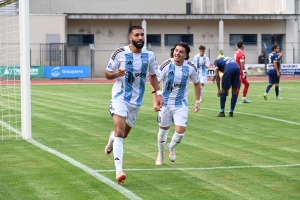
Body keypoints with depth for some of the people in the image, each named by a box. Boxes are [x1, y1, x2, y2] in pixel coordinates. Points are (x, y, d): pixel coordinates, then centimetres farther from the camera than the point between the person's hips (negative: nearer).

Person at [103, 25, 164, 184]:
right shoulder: (120, 54, -12)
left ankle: (111, 138, 55)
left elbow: (152, 75, 15)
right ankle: (119, 170, -23)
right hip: (120, 97, -4)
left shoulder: (149, 56, -1)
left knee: (124, 133, 17)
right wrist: (116, 74, -24)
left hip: (136, 100, 4)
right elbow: (107, 74, -2)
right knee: (119, 132, -20)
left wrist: (158, 93, 4)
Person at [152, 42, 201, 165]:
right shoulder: (166, 65, -15)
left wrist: (197, 102, 7)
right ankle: (161, 154, 38)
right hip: (165, 103, 0)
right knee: (163, 130, 12)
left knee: (180, 131, -11)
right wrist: (155, 102, -23)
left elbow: (196, 83, 9)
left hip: (181, 104, 0)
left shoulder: (190, 68, -9)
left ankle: (171, 147, 24)